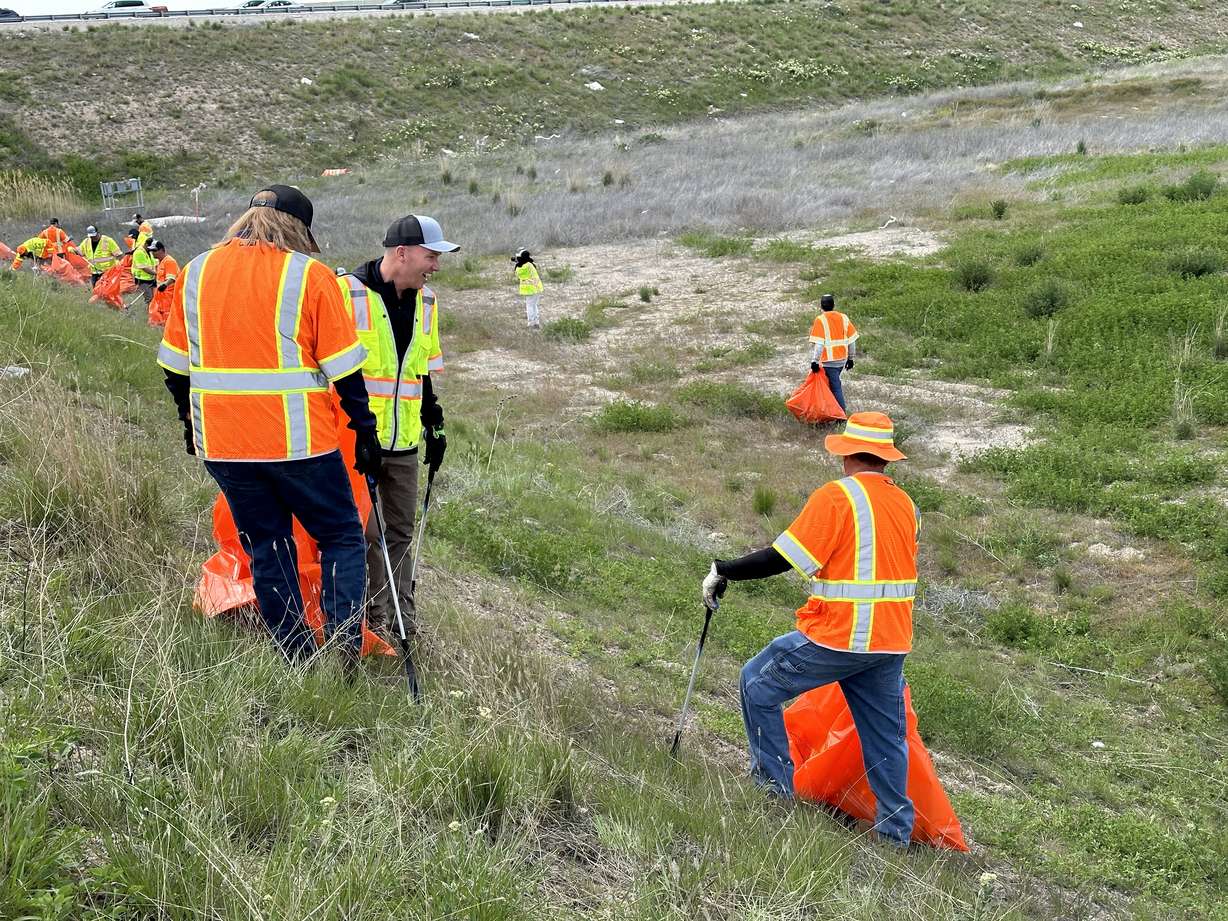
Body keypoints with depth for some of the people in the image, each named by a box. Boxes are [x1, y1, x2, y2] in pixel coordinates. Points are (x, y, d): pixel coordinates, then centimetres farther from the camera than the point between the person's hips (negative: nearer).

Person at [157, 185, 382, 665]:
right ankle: (343, 642, -6)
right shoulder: (311, 275, -7)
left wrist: (189, 420, 26)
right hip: (299, 443, -4)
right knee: (343, 538, 11)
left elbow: (175, 364, 13)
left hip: (221, 445, 4)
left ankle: (298, 662, 17)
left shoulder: (195, 273, 7)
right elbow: (343, 368, -7)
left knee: (266, 551, 15)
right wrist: (365, 431, 1)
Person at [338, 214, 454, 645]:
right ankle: (373, 619, 10)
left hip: (403, 441, 6)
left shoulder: (425, 302, 11)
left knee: (401, 530, 12)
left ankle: (402, 616, 22)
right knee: (365, 533, 0)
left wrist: (433, 425, 20)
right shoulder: (348, 293, -12)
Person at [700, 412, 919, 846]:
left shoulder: (836, 497, -13)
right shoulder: (907, 505, 9)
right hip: (892, 643, 7)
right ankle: (896, 831, 22)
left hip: (836, 637, -7)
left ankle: (775, 788, 16)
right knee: (885, 735, 17)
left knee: (757, 685, 12)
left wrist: (724, 572, -5)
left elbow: (782, 557, -16)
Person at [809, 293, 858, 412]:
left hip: (829, 360, -6)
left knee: (835, 386, -1)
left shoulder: (820, 320, -11)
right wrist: (850, 358, 17)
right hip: (842, 358, 6)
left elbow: (819, 343, -17)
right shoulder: (843, 318, 6)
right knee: (835, 383, 22)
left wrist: (814, 361, -14)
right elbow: (852, 339, 8)